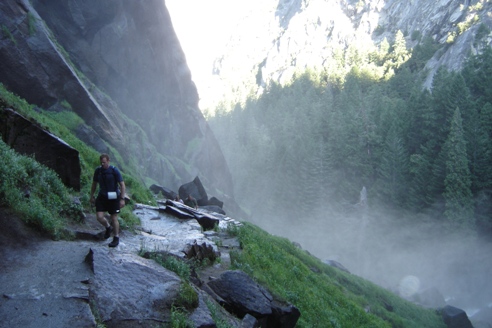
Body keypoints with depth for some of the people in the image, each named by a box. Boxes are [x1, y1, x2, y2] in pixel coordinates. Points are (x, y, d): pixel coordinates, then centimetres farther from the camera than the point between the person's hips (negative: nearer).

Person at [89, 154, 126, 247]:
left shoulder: (114, 170, -12)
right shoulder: (98, 170, 1)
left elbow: (122, 184, -10)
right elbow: (94, 184, 14)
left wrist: (122, 199, -15)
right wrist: (91, 197, 13)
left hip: (113, 198, -4)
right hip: (102, 196, 4)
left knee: (114, 218, 2)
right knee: (99, 217, -7)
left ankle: (116, 238, 18)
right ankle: (108, 227, 25)